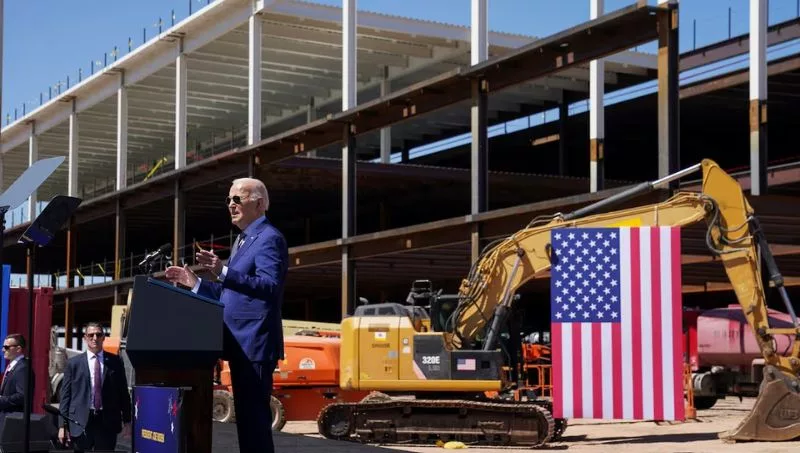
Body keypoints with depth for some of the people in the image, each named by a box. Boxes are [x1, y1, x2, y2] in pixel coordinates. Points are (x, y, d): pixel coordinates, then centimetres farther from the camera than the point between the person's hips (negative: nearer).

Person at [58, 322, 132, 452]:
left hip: (108, 422, 1)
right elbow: (65, 395, 3)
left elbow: (123, 392, 9)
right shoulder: (74, 363, 4)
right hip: (81, 422, 0)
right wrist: (63, 425, -2)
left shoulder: (115, 362, 6)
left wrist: (127, 421, 6)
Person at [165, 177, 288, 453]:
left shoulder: (269, 238, -10)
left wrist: (223, 272, -32)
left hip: (254, 343, -10)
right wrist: (195, 283, 14)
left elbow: (269, 286, -24)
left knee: (254, 414, -11)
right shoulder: (242, 241, 21)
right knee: (247, 414, 12)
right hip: (240, 343, 10)